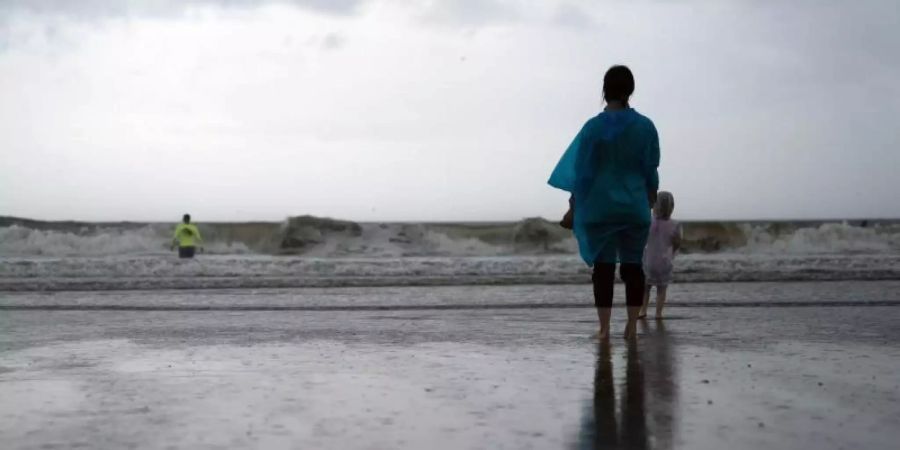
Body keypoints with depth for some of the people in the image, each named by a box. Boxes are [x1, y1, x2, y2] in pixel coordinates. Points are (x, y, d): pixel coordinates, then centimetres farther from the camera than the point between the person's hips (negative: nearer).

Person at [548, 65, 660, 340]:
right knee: (633, 265, 8)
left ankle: (604, 328, 1)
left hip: (600, 206, -1)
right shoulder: (645, 126, -2)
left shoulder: (594, 127, -8)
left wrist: (576, 199, 6)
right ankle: (632, 326, 8)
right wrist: (651, 197, 19)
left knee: (603, 266, 3)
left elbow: (583, 170, -4)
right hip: (635, 206, 1)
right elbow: (651, 170, 4)